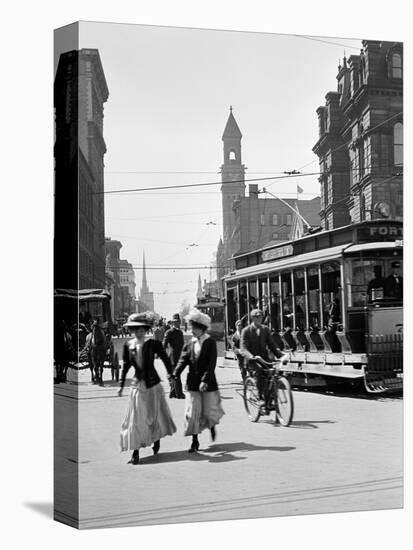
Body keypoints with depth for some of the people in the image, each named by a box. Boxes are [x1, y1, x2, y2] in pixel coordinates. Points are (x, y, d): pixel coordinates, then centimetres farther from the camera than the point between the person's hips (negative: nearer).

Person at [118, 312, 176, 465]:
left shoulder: (153, 343, -10)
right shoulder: (128, 345, -2)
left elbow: (166, 359, -1)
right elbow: (125, 366, 7)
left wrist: (170, 375, -5)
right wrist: (121, 385, 7)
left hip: (153, 385, -1)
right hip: (137, 385, 1)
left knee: (156, 414, 12)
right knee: (135, 419, -1)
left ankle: (157, 439, 40)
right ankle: (135, 453, 4)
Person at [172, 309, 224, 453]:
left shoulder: (210, 343, -6)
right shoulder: (190, 344, 5)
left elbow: (211, 364, -14)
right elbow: (183, 361, -2)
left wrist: (205, 380, -24)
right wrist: (175, 376, -18)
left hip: (208, 383, -3)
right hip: (192, 384, 3)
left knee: (209, 412, 5)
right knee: (192, 413, 0)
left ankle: (212, 426, 39)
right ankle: (195, 441, 11)